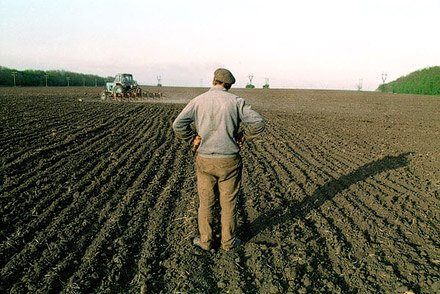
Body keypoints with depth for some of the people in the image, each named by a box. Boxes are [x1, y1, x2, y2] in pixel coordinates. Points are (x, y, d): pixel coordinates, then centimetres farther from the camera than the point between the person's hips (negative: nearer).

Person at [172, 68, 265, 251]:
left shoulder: (198, 101, -3)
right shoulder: (236, 101, -5)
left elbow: (178, 125, -13)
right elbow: (258, 123, -11)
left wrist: (192, 140, 0)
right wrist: (244, 138, 2)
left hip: (204, 160, 1)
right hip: (229, 161, -1)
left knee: (205, 202, 15)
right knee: (228, 203, 13)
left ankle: (205, 241, 27)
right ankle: (228, 242, 26)